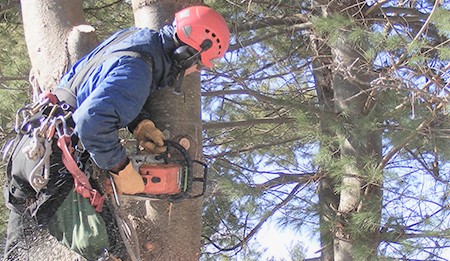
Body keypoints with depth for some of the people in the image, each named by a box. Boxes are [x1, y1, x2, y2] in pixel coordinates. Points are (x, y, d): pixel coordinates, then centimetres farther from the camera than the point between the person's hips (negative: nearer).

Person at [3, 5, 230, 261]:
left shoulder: (137, 36, 7)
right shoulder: (136, 70, -21)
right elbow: (93, 121, -33)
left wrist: (139, 121, 3)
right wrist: (123, 169, -20)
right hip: (54, 160, -10)